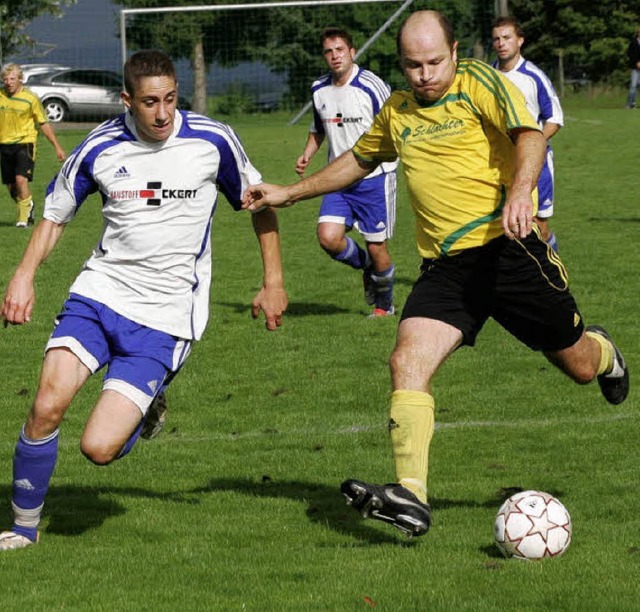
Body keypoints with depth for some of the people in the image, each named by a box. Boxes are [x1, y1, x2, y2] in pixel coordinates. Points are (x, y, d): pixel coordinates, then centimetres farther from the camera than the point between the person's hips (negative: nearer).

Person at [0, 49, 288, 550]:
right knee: (47, 406, -18)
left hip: (164, 318, -2)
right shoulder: (100, 148, -2)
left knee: (99, 448, -13)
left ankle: (146, 410, 24)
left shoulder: (213, 141, -5)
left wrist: (274, 280, 7)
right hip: (99, 292, 2)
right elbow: (55, 215, 13)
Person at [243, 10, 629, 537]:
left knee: (577, 366, 8)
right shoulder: (397, 112, 13)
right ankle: (411, 497, -25)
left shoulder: (479, 83, -6)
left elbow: (529, 135, -22)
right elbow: (359, 160, 32)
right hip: (444, 265, 5)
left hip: (507, 249, -4)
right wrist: (290, 193, 30)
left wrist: (520, 190, -41)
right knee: (408, 361, -19)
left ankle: (602, 351, 48)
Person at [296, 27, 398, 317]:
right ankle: (366, 265, 18)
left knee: (376, 247, 0)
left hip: (374, 177, -5)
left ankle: (384, 304, 25)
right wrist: (307, 155, 6)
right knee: (328, 237, -13)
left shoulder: (371, 86, -13)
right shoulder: (319, 90, 6)